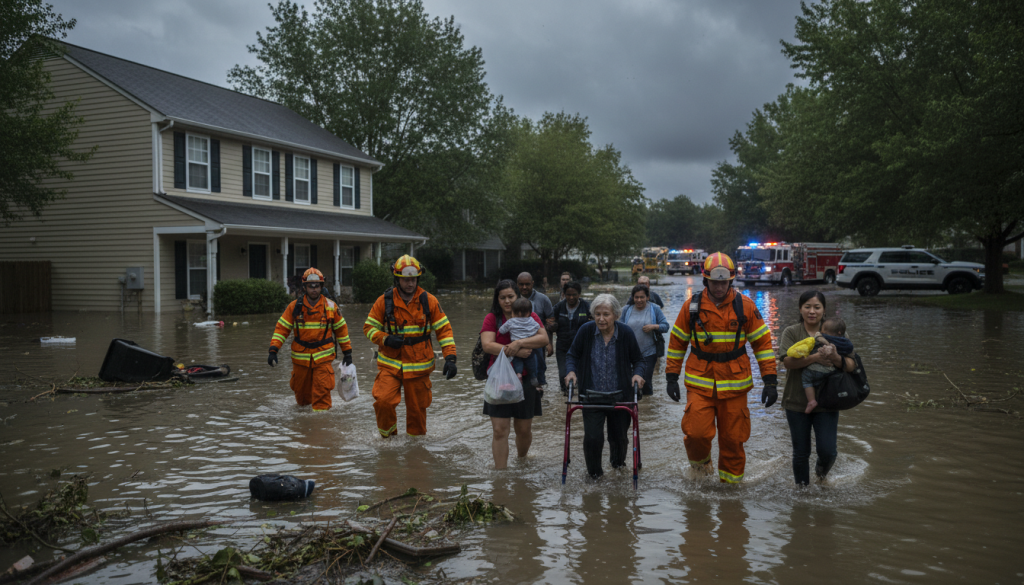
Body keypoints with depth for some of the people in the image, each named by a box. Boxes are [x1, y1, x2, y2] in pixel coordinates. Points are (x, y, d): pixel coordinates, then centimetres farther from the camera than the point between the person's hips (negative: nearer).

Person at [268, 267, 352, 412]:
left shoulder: (331, 307, -1)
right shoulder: (295, 306, -2)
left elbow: (341, 328, 8)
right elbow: (282, 328, -1)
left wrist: (347, 352, 9)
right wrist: (273, 350, -11)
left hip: (323, 356, -1)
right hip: (300, 356, 1)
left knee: (322, 389, -12)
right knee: (301, 389, 14)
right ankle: (302, 405, 42)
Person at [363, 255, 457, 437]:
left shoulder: (429, 301, -1)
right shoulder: (384, 301, -2)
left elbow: (444, 330, 2)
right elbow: (369, 327, 6)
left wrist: (450, 358, -9)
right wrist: (385, 339, -13)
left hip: (419, 366, 1)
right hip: (390, 364, 0)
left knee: (417, 408, 7)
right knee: (383, 401, -17)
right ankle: (387, 434, 10)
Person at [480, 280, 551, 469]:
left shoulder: (530, 317, 5)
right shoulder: (492, 319, 3)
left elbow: (544, 339, -11)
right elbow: (487, 345, -12)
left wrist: (519, 343, -25)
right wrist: (514, 352, -21)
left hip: (526, 380, 1)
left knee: (524, 429, 11)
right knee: (499, 430, -4)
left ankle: (522, 460, 38)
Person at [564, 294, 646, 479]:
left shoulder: (626, 333, -7)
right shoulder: (586, 331, -7)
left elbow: (638, 359, 6)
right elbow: (572, 355, 6)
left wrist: (637, 373, -13)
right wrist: (571, 371, -12)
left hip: (620, 396, 1)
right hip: (591, 396, -1)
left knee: (619, 436, 13)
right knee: (592, 437, -9)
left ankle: (618, 462, 47)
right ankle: (594, 472, 19)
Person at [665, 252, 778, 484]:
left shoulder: (744, 306, -2)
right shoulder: (692, 306, 0)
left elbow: (763, 342, 3)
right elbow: (677, 342, 9)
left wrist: (770, 381, -1)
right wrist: (671, 377, 8)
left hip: (734, 384, 0)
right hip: (699, 383, 0)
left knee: (733, 438, 6)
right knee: (697, 432, -12)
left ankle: (731, 481, 28)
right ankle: (700, 460, 21)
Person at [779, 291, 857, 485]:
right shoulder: (791, 332, -2)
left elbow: (851, 365, -5)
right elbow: (788, 360, -18)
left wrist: (835, 358, -26)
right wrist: (816, 357, -31)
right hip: (797, 402, 0)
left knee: (826, 450, -5)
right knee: (801, 453, 9)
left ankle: (822, 468, 31)